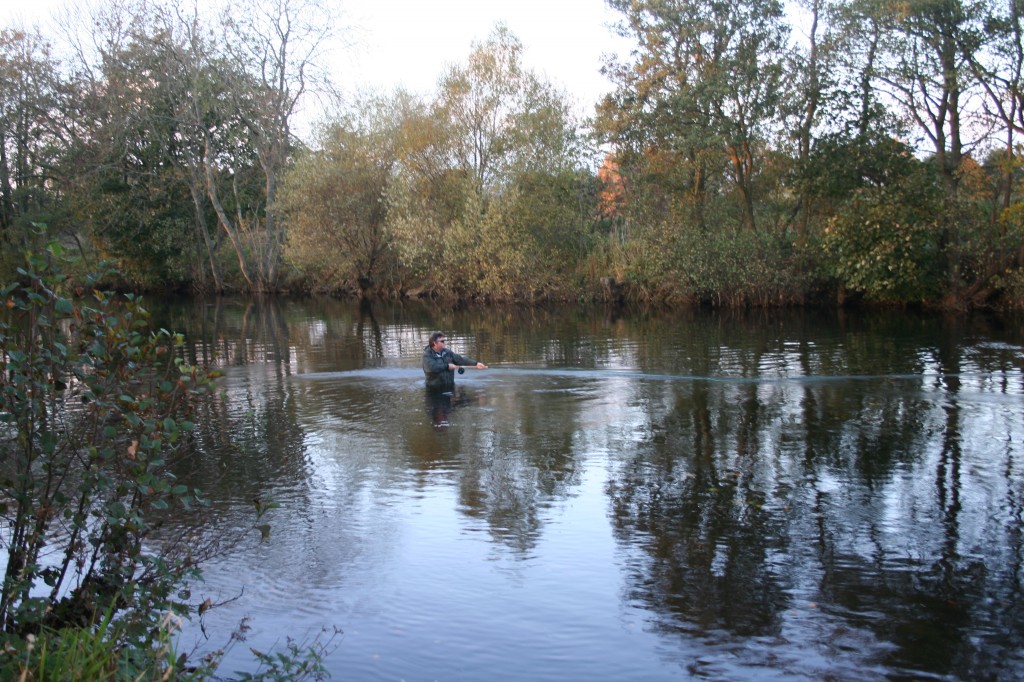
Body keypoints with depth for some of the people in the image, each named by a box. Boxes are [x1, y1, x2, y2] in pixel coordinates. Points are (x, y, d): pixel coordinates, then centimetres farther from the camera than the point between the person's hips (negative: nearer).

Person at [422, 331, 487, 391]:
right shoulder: (427, 355, -12)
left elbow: (460, 359, 1)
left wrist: (476, 364, -10)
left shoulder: (447, 352, 7)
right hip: (434, 390, -6)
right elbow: (432, 367, -30)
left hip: (449, 387, 6)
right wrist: (447, 366, -20)